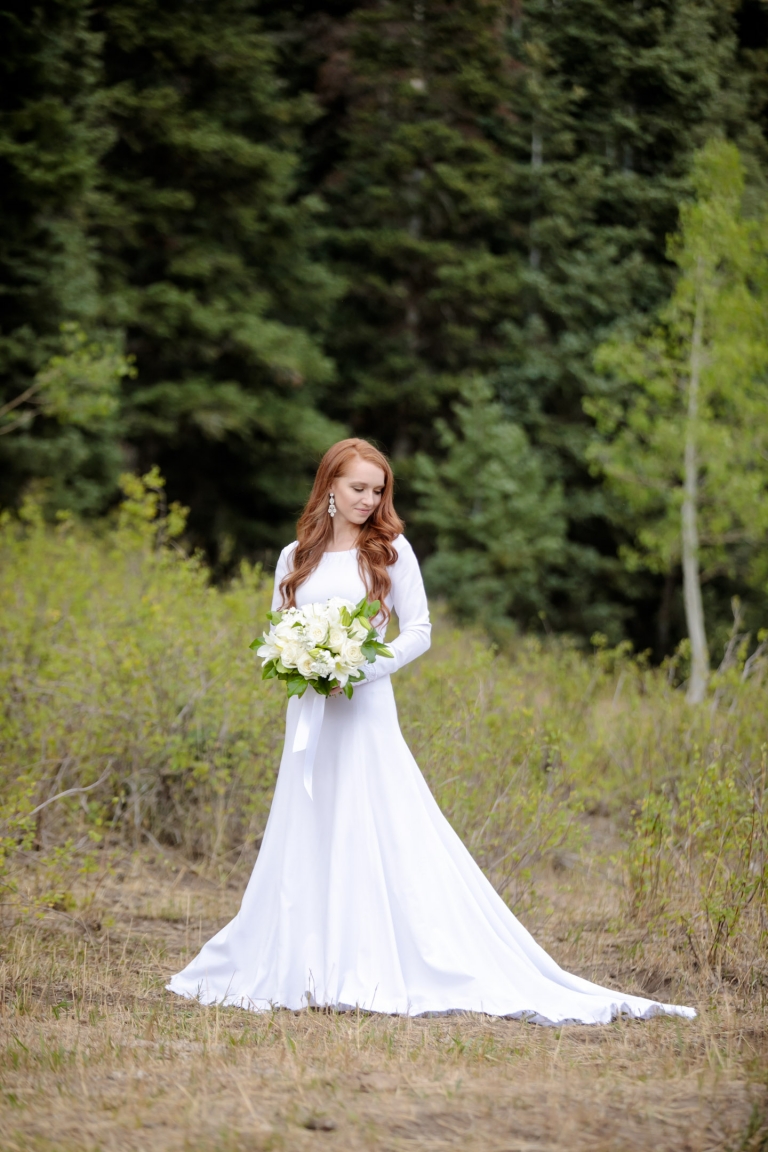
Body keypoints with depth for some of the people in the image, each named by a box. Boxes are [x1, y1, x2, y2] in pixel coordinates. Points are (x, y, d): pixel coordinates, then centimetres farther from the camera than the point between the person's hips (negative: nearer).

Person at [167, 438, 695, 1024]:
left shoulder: (390, 551, 2)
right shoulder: (295, 558, 11)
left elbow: (419, 630, 0)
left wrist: (362, 667, -13)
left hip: (364, 712, -4)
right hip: (308, 713, 4)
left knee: (378, 839, -8)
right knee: (305, 841, 5)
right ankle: (307, 969, 11)